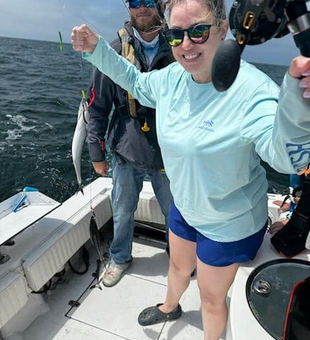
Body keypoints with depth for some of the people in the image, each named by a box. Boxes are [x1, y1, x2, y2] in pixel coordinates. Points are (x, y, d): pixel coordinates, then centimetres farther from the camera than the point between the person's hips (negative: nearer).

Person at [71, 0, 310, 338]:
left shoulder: (251, 89, -31)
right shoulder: (172, 77, -10)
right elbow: (135, 81, 10)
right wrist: (96, 49, 0)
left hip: (229, 225, -6)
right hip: (184, 207, 7)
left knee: (211, 298, 20)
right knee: (178, 267, 34)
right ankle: (170, 307, 68)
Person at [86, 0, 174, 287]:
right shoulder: (114, 52, -4)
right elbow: (98, 108, -2)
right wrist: (96, 153, -2)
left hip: (168, 154, 1)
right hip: (127, 154, 0)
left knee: (175, 212, 16)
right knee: (122, 212, 17)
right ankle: (119, 258, 44)